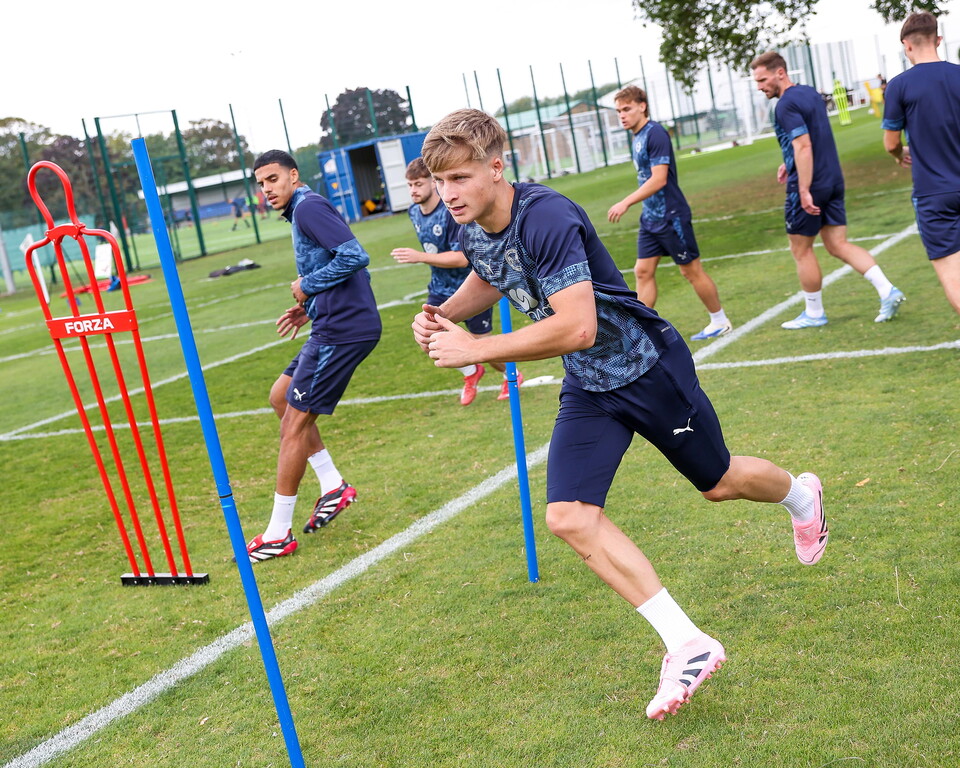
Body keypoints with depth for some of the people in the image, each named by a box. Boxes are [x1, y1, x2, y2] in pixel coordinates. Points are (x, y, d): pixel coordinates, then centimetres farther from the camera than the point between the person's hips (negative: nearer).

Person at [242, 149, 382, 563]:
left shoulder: (309, 207, -10)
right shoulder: (303, 211, 21)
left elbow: (355, 256, -23)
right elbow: (339, 281, 24)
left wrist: (308, 286, -12)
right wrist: (310, 309, 13)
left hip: (342, 331, -11)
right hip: (337, 325, 11)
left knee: (295, 424, -5)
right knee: (281, 396, 20)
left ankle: (279, 534, 5)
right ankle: (333, 486, 22)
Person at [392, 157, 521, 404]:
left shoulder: (452, 212, -26)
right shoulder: (414, 212, -1)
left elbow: (462, 258, -30)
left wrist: (420, 257, -32)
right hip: (441, 288, 7)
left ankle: (512, 375, 36)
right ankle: (471, 371, 21)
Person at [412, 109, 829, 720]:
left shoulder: (546, 218, -32)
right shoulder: (468, 227, -6)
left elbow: (576, 328, -39)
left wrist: (475, 349, -35)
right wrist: (443, 315, -2)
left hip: (648, 366, -7)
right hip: (588, 388, 7)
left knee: (718, 484, 15)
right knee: (570, 516, -10)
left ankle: (802, 496, 52)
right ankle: (688, 645, -1)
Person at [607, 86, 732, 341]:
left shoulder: (655, 133, -17)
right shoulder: (638, 137, 10)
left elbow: (659, 179, -24)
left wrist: (626, 203, -25)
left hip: (671, 217, -9)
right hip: (650, 218, 9)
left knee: (691, 270, 2)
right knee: (643, 271, 4)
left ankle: (720, 322, 18)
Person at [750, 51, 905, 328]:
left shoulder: (786, 105, -16)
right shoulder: (810, 93, 13)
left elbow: (803, 146, -24)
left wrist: (804, 190, -26)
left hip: (808, 186, -8)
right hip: (833, 181, 8)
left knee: (801, 249, 7)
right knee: (838, 245, 10)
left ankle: (814, 313, 17)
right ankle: (887, 291, -1)